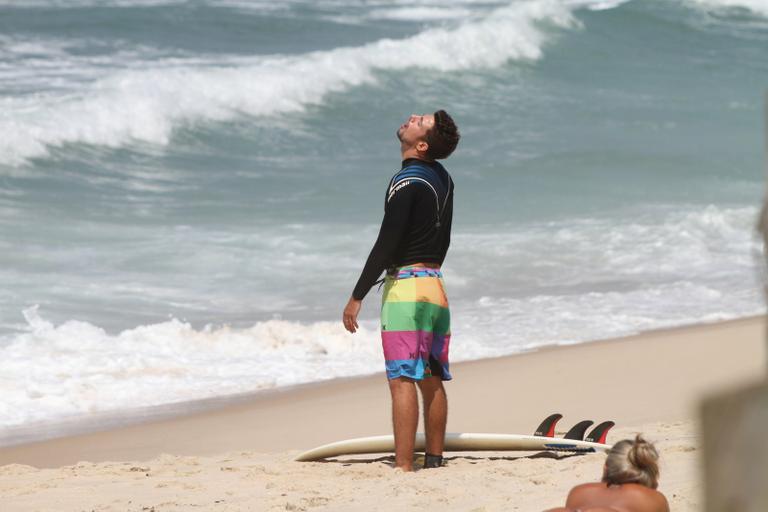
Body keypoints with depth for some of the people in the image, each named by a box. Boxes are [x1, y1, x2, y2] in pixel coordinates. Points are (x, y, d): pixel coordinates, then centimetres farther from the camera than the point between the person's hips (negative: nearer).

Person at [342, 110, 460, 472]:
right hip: (436, 286, 9)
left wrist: (357, 297, -15)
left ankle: (403, 467, -14)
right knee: (432, 381, 12)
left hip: (405, 287, -9)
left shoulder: (407, 182, -15)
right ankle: (434, 461, 16)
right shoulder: (442, 178, 11)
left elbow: (386, 244, -18)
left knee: (402, 381, -10)